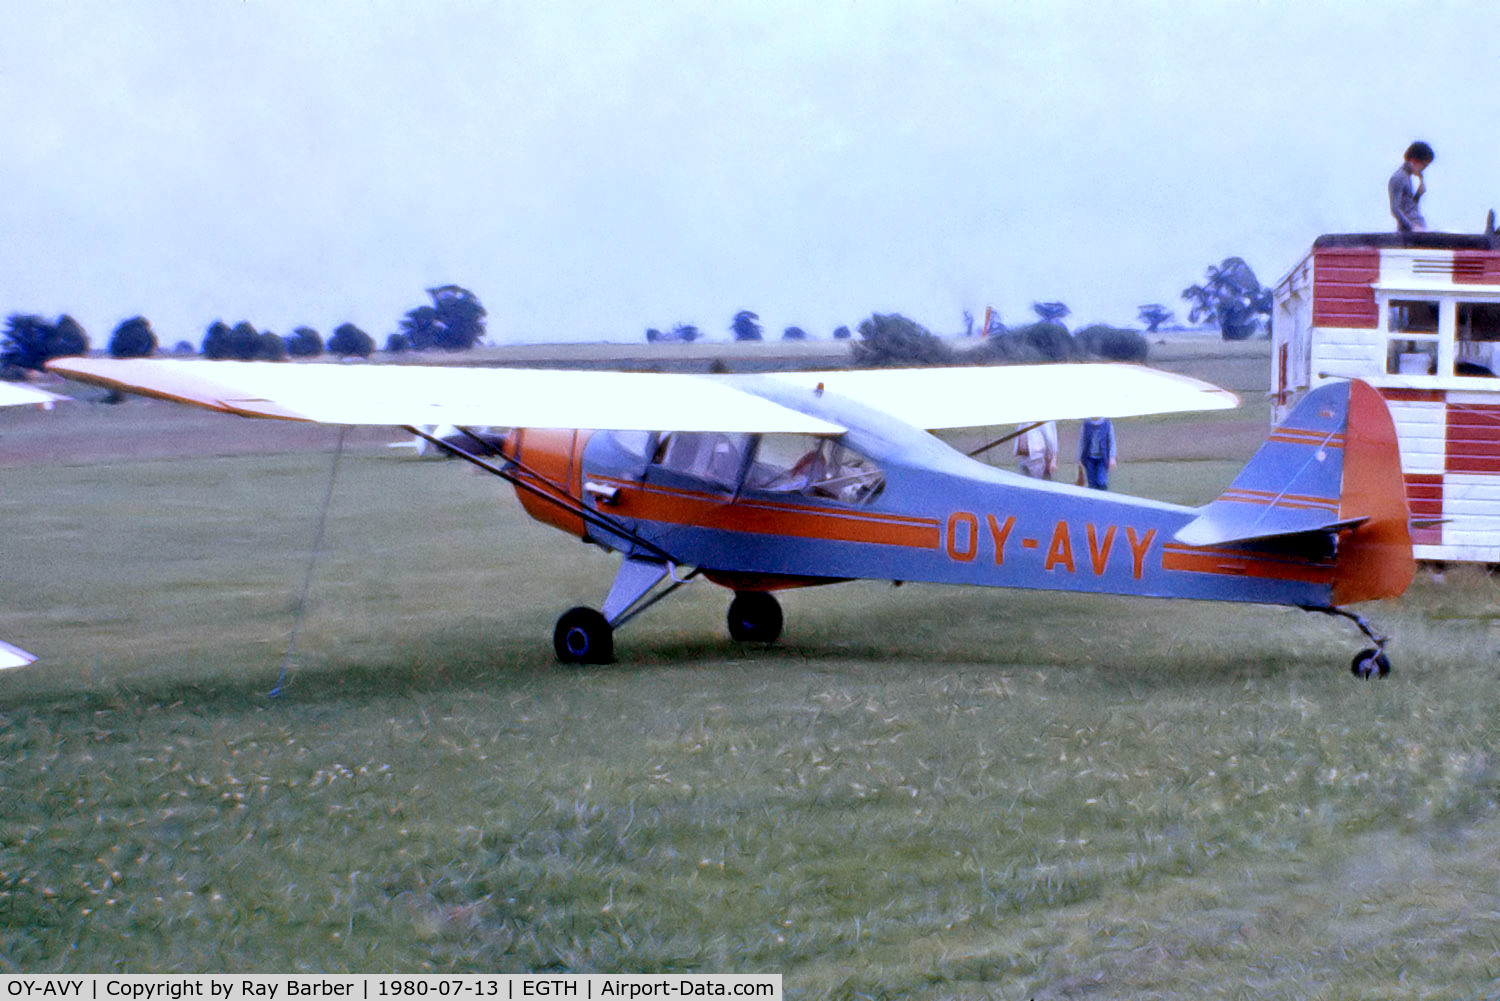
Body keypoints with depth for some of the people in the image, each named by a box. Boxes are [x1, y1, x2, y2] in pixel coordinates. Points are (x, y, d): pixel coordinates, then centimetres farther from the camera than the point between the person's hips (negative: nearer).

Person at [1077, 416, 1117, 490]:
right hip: (1090, 458, 1)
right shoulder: (1085, 425, 0)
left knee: (1101, 483, -15)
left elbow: (1112, 442, -4)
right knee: (1093, 484, -4)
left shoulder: (1107, 424, -4)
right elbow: (1081, 442, 4)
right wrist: (1079, 460, 3)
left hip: (1102, 459, -1)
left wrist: (1112, 458, -15)